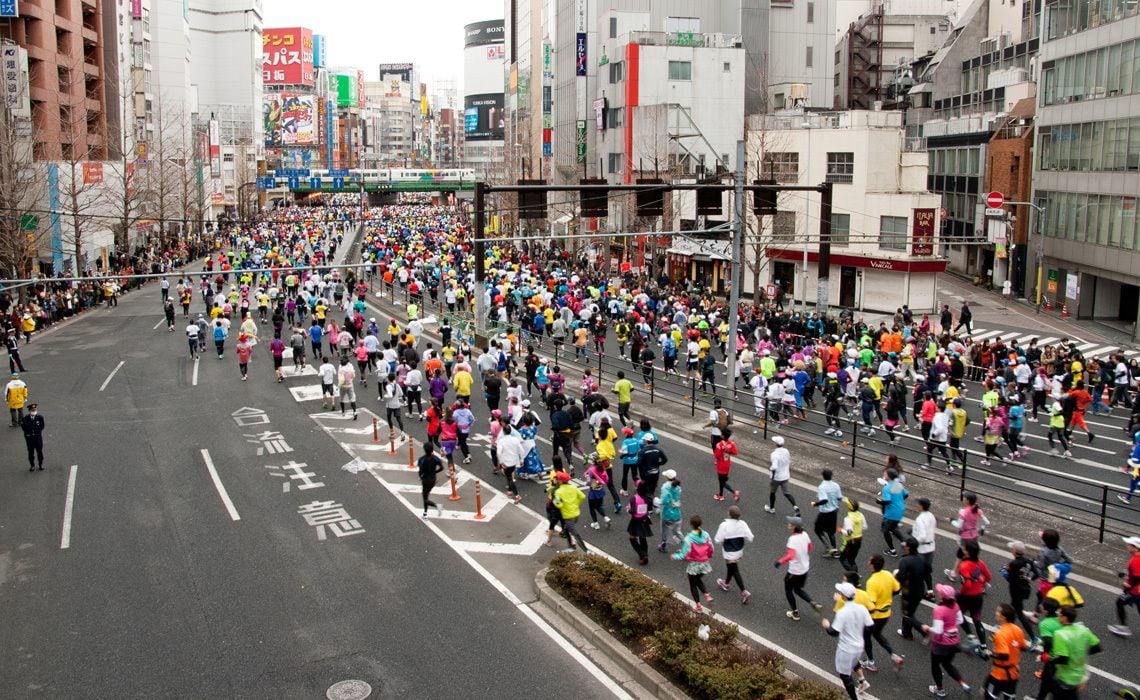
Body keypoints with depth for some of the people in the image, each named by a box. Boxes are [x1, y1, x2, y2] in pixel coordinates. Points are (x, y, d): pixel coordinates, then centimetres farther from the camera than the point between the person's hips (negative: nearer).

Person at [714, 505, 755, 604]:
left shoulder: (724, 525, -26)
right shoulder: (742, 524, -12)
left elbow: (718, 540, -21)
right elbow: (749, 538, -9)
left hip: (729, 553, -6)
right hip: (739, 551, 6)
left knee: (735, 571, 3)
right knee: (731, 567, 27)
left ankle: (744, 592, -2)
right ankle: (726, 584, 48)